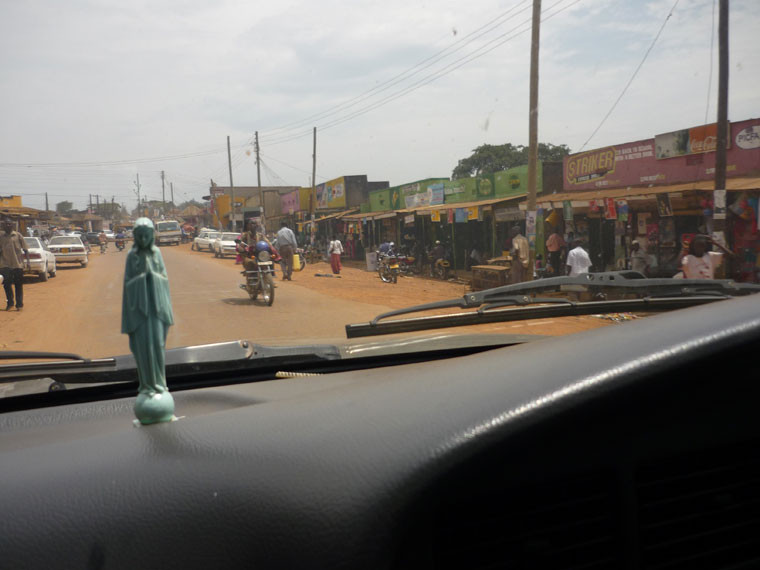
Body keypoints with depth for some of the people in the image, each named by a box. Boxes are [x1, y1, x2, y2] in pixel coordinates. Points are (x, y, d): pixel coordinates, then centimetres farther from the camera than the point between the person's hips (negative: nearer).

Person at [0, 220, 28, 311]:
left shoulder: (17, 235, 3)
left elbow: (25, 249, 3)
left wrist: (27, 261, -5)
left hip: (17, 264, -2)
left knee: (18, 285, 2)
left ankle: (19, 304, 9)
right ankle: (10, 303, 14)